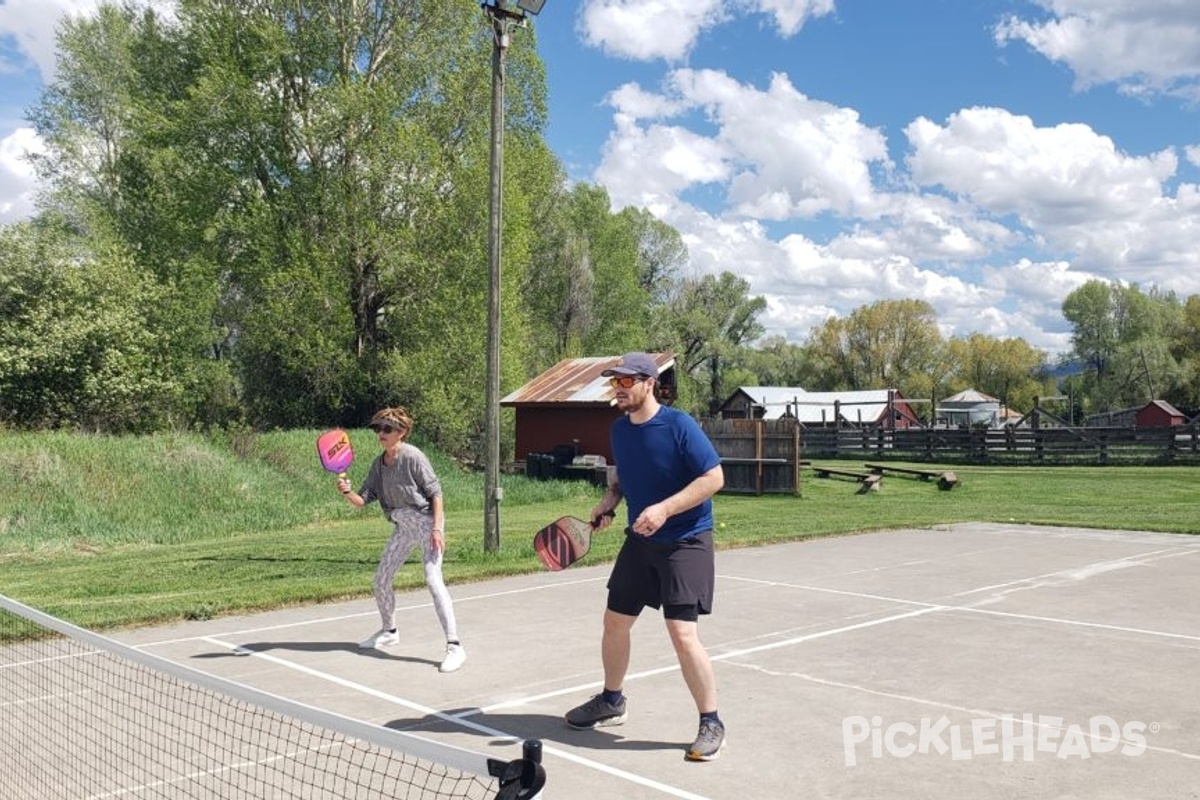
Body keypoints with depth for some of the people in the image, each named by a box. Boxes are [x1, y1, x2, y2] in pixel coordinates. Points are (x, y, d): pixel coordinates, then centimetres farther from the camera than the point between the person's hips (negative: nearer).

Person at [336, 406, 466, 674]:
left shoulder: (413, 457, -17)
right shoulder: (378, 464, 4)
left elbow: (435, 492, -16)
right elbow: (363, 500, 2)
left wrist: (437, 529, -23)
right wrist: (347, 492, -19)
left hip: (426, 522, -8)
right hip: (403, 526, 8)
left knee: (433, 579, -22)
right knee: (381, 580, 14)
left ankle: (454, 646, -21)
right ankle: (389, 632, 38)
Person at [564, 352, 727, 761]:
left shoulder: (679, 425, -18)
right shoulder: (619, 429, 3)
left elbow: (714, 477, -19)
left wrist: (665, 509, -27)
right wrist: (608, 500, -1)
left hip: (685, 542, -7)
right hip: (639, 542, 7)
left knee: (683, 634, -13)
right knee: (614, 621, 14)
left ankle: (711, 724, 5)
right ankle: (611, 701, 37)